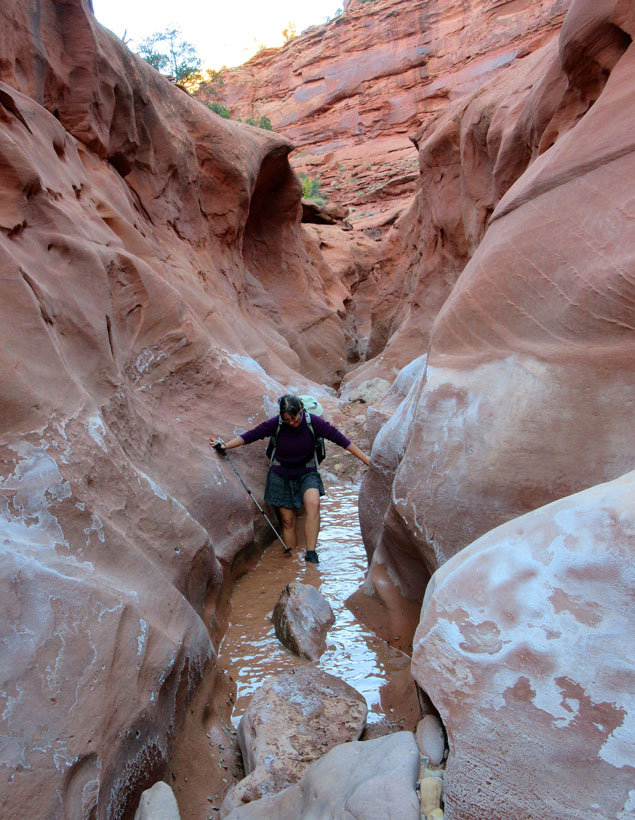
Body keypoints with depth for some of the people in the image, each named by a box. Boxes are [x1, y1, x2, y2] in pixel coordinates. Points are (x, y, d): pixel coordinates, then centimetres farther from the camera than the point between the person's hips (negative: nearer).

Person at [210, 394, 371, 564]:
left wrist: (366, 459, -13)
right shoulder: (276, 423, -15)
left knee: (313, 504, -29)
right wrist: (226, 445, -24)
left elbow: (339, 438, -14)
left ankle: (310, 553, -27)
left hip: (306, 473, -1)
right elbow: (252, 435, -14)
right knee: (288, 520, 2)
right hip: (281, 475, 1)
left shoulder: (313, 422, -16)